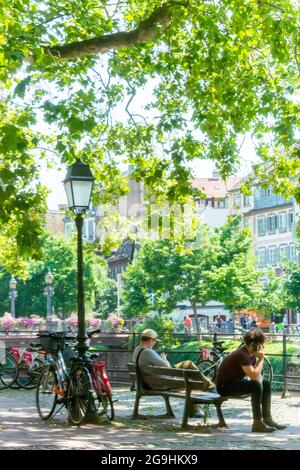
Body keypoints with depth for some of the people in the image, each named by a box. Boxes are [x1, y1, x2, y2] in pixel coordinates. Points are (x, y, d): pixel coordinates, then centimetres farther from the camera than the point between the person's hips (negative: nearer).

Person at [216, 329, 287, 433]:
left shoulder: (252, 354, 4)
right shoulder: (242, 355, -26)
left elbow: (257, 374, 6)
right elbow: (254, 375, -31)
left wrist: (259, 380, -16)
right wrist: (261, 359, -20)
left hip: (236, 383, 10)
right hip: (225, 386, -10)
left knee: (266, 384, 7)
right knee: (256, 386, -29)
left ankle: (267, 419, 10)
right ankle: (257, 423, -26)